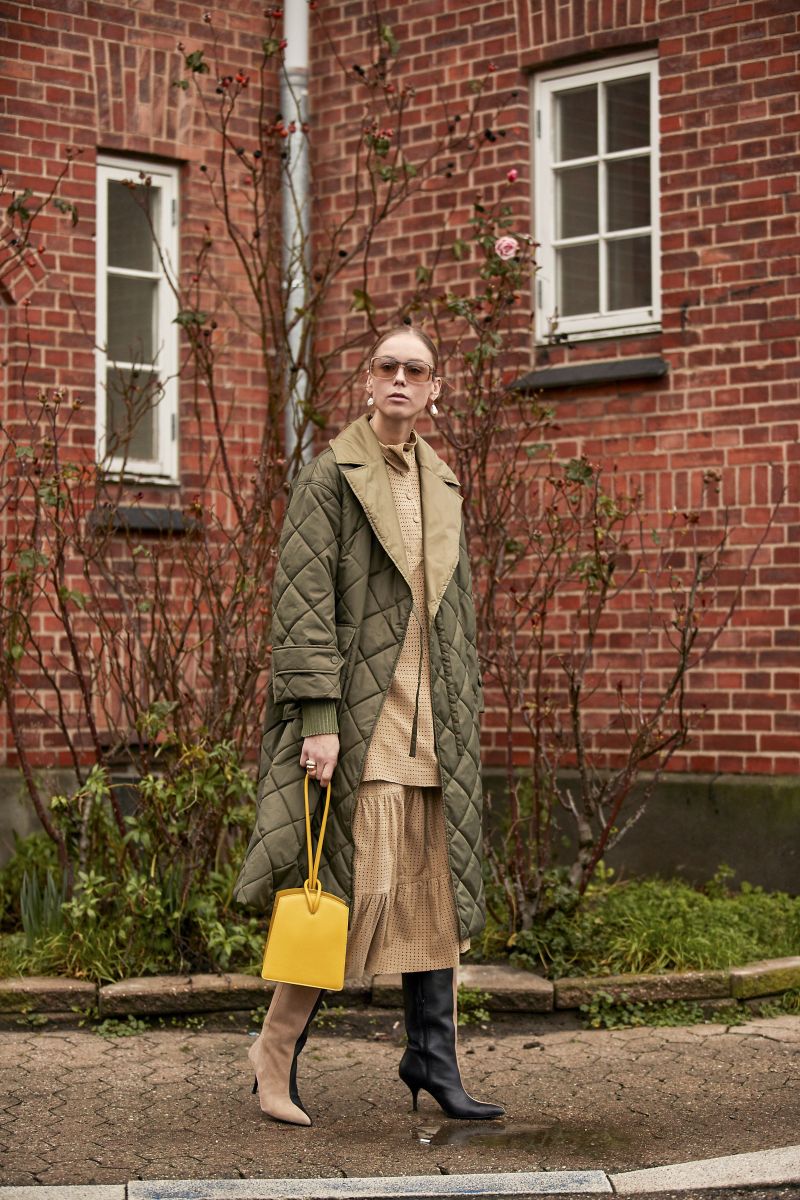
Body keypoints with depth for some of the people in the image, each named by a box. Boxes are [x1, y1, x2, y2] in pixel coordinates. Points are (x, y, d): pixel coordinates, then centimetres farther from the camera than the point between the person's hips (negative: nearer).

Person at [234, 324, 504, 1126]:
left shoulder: (441, 487, 17)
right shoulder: (329, 477, -3)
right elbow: (302, 601, -11)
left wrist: (464, 713, 15)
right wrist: (318, 718, -18)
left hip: (431, 719, 7)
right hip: (358, 711, -6)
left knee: (438, 885, 5)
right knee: (361, 882, -7)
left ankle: (433, 1057, 14)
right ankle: (276, 1049, 8)